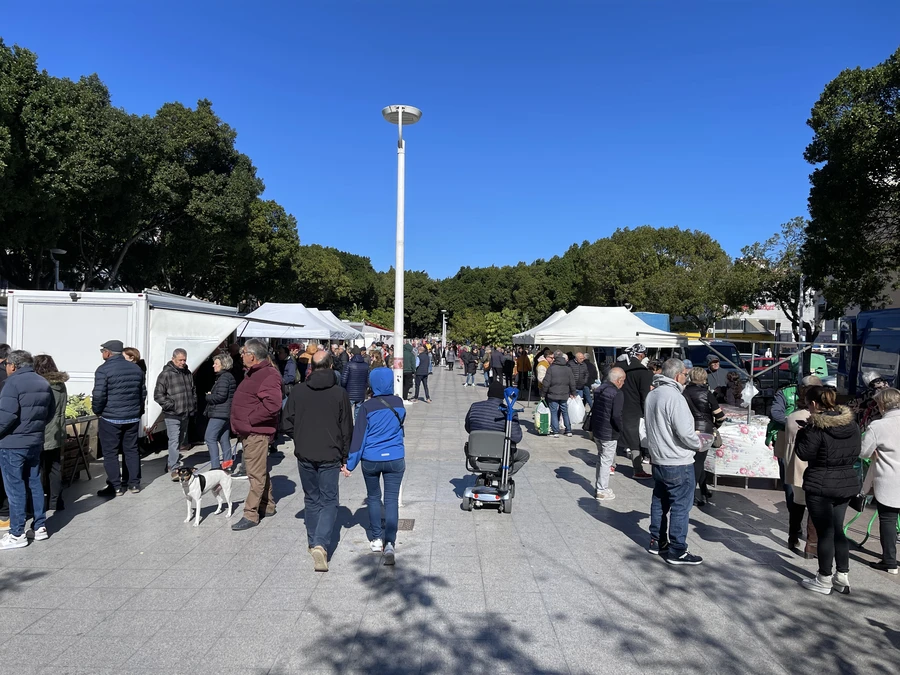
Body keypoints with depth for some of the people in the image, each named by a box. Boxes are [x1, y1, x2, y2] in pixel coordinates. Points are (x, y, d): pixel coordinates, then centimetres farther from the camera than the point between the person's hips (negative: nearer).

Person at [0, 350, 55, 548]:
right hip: (35, 441, 7)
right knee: (35, 483, 15)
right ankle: (40, 526, 21)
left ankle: (17, 534, 6)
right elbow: (51, 411, 13)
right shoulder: (43, 383, 9)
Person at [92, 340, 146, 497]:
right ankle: (134, 484, 18)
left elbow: (99, 395, -17)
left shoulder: (104, 369, -12)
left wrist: (97, 410, 1)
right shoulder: (136, 368, 7)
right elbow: (143, 393, 13)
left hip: (110, 418, -6)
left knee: (110, 453, 4)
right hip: (133, 418, 6)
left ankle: (115, 487, 7)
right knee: (131, 450, 14)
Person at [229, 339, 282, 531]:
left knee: (256, 474, -4)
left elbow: (272, 405, -30)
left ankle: (251, 515, 2)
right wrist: (240, 424, 12)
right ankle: (268, 506, 30)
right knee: (260, 472, 19)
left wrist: (250, 419, -20)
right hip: (248, 432, 11)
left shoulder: (269, 375, -19)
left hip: (256, 433, -11)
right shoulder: (253, 373, 15)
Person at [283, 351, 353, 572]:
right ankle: (321, 544, -11)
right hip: (330, 456, -2)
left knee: (311, 499, 18)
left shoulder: (297, 392, -3)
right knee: (329, 500, 6)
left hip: (304, 455, 2)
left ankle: (314, 543, 26)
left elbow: (288, 424, 1)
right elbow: (347, 430, -3)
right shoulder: (340, 393, -7)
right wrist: (345, 459, 6)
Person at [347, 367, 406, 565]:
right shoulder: (398, 403, -2)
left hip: (371, 460, -1)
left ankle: (376, 538, 24)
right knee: (392, 500, 2)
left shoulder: (367, 406, -11)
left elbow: (359, 436, -8)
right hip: (395, 459, 1)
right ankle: (389, 543, -9)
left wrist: (351, 463, -2)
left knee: (373, 497, 17)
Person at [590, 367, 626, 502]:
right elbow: (616, 416, -25)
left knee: (601, 459, 20)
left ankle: (598, 486, 29)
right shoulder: (617, 393, -19)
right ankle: (602, 491, 9)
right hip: (609, 434, -8)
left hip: (597, 430, 8)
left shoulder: (600, 389, 7)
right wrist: (621, 429, -8)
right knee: (606, 461, 2)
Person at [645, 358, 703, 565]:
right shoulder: (675, 397, -22)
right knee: (680, 506, 2)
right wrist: (697, 444, -5)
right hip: (678, 463, -9)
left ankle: (657, 542, 30)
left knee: (659, 501, 18)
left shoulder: (652, 395, 5)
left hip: (657, 459, 9)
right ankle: (677, 551, 9)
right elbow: (685, 432, -23)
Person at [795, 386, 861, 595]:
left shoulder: (816, 427, -19)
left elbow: (804, 453, -14)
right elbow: (856, 451, 14)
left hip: (820, 486, -7)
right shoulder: (851, 423, 3)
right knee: (837, 529, 17)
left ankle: (824, 581, 14)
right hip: (846, 483, 7)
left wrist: (804, 431, -5)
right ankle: (843, 577, 23)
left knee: (825, 532, 3)